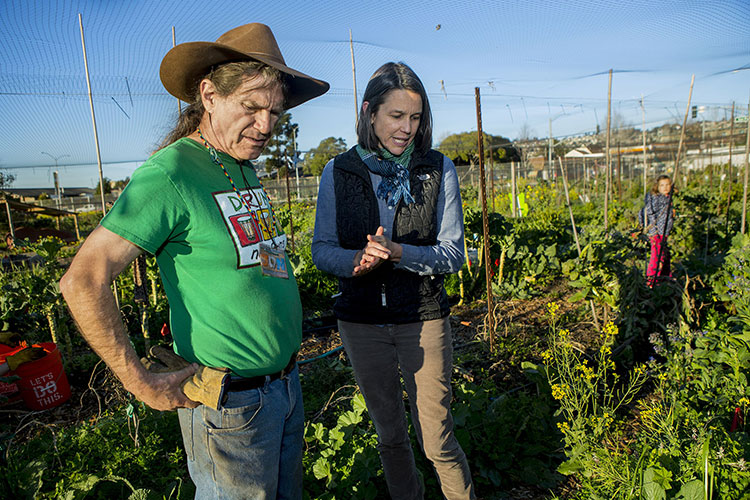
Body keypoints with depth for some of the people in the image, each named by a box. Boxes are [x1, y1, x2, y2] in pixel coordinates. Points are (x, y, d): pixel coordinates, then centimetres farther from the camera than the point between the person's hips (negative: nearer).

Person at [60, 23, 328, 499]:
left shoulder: (245, 170, 6)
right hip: (233, 403, -8)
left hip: (286, 383, 8)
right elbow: (83, 281, -21)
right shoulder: (170, 172, -19)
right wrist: (144, 385, -18)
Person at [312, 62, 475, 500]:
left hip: (423, 319, -1)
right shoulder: (339, 172, -2)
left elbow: (453, 253, -7)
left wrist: (397, 253, -24)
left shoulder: (440, 170, -4)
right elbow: (322, 250, 0)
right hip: (362, 321, 2)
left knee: (437, 439, 5)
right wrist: (355, 261, -22)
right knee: (389, 432, 19)